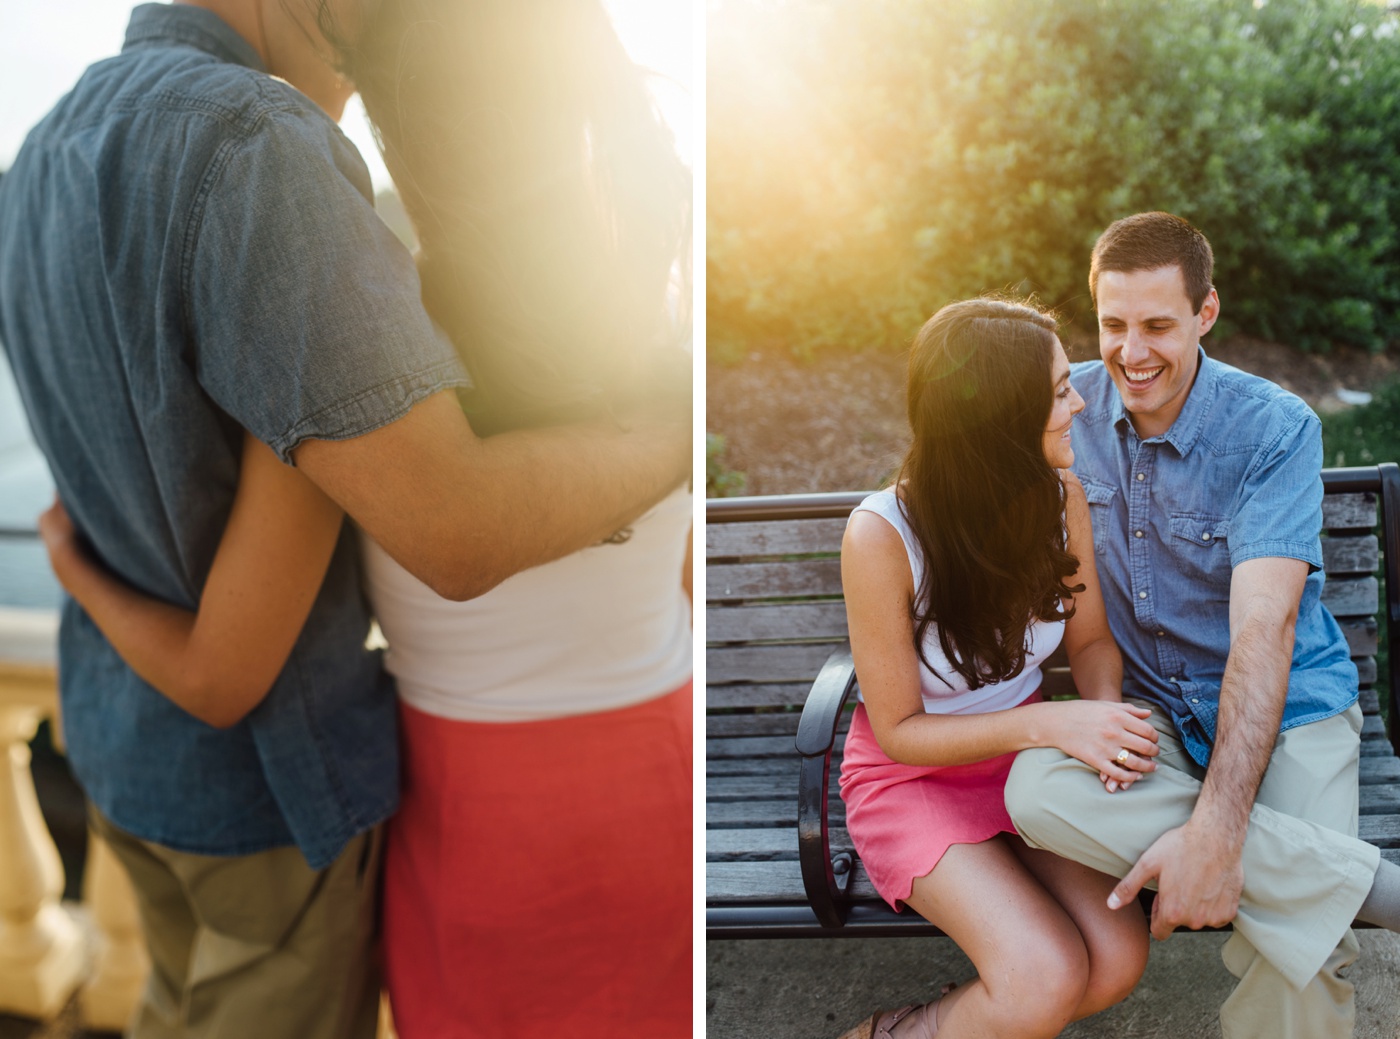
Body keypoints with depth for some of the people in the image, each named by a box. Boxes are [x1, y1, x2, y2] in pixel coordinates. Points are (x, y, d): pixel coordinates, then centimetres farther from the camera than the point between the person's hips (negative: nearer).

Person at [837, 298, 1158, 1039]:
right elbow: (898, 730, -17)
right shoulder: (881, 536, -26)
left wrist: (1104, 712, -20)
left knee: (1117, 961, -18)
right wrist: (1050, 723, -30)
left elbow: (1090, 641, 3)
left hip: (1024, 755, 5)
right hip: (911, 775, -5)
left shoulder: (1058, 492, -11)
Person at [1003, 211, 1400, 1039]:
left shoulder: (1276, 430, -14)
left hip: (1288, 708, -4)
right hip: (1148, 707, 4)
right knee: (1039, 790, -33)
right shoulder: (1072, 405, -1)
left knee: (1297, 971, -31)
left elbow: (1264, 625, -25)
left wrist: (1215, 830, -35)